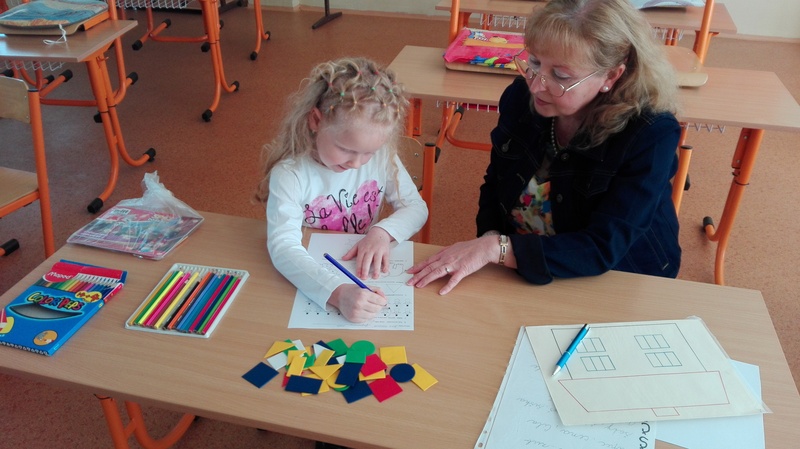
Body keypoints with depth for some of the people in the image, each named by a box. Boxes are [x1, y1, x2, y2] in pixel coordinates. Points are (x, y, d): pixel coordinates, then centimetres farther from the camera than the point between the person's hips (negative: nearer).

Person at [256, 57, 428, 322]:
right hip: (312, 283, -2)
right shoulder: (290, 176, -20)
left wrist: (383, 231, -19)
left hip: (368, 277, 2)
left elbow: (416, 208, 1)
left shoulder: (383, 157, -7)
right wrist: (337, 292, -45)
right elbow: (283, 248, -30)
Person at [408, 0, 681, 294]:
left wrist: (496, 249, -32)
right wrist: (489, 239, -14)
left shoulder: (651, 135, -21)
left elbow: (603, 250, -24)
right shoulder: (521, 97, -8)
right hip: (518, 274, 4)